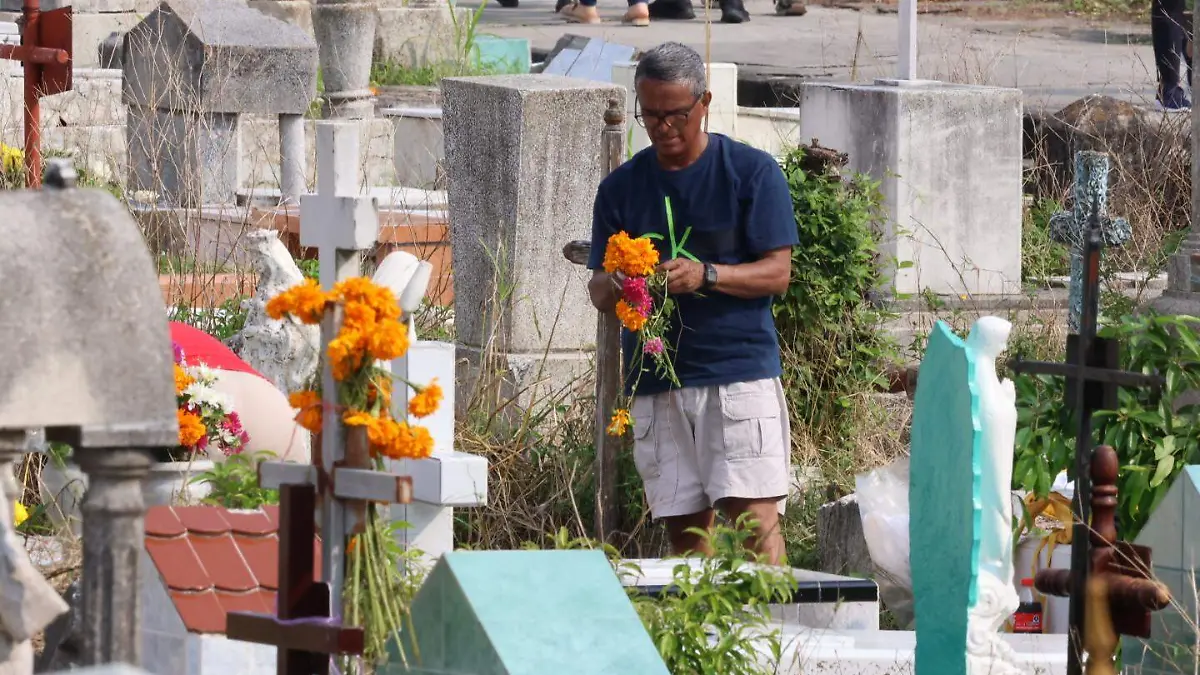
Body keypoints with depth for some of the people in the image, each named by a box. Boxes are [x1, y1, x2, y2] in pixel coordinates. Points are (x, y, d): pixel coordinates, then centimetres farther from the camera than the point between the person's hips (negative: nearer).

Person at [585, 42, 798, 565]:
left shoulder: (752, 173, 2)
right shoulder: (621, 188, 12)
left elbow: (777, 272, -2)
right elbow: (599, 292, 12)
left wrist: (707, 275, -19)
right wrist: (615, 284, -13)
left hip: (741, 369, -4)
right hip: (656, 379, 4)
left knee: (755, 518, -12)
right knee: (684, 526, 1)